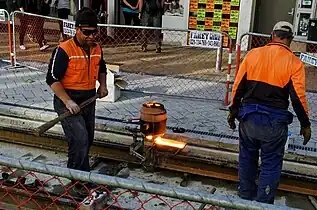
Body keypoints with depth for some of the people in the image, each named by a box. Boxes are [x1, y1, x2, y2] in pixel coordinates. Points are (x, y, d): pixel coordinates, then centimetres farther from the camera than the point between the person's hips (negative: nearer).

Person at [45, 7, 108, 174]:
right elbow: (52, 78, -18)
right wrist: (67, 101, -26)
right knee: (80, 140, -19)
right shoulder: (64, 50, -18)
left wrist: (103, 85, 4)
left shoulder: (97, 49, 4)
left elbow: (101, 68, 23)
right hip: (68, 103, -7)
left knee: (87, 141, 17)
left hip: (89, 102, 7)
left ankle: (74, 172, 37)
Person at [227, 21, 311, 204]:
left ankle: (246, 197, 36)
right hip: (274, 122, -3)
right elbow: (298, 97, -9)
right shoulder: (294, 63, -8)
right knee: (271, 165, 11)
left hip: (248, 117, 3)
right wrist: (305, 124, 4)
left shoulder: (253, 54, 0)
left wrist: (234, 110, 15)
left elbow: (238, 86, 3)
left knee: (247, 158, 20)